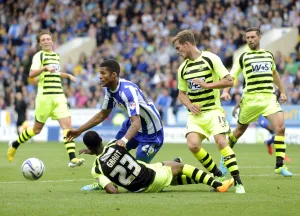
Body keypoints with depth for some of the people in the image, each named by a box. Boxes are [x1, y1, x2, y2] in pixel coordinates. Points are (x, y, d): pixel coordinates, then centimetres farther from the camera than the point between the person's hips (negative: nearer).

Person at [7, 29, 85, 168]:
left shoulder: (56, 56, 17)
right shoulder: (39, 56, -5)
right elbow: (31, 74, -21)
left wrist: (68, 75, 25)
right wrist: (45, 68, -35)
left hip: (59, 96, 6)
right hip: (45, 97, -5)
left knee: (67, 124, -11)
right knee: (37, 129, 5)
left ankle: (72, 158, -17)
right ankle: (14, 145, 29)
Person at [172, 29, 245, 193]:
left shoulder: (210, 59, -7)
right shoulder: (183, 68, 11)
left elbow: (229, 81, -10)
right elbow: (181, 93, 20)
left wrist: (207, 85, -17)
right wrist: (190, 105, 0)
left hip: (213, 110, -5)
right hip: (195, 113, 5)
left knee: (221, 141, -22)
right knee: (193, 144, -16)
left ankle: (237, 181, -16)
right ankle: (218, 175, 3)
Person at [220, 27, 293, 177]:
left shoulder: (268, 55, 15)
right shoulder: (243, 57, 3)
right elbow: (231, 76, -3)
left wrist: (282, 91, 30)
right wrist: (225, 91, -19)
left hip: (269, 97, 2)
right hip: (250, 99, -2)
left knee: (280, 128, -15)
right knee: (240, 129, 8)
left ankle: (279, 166, -11)